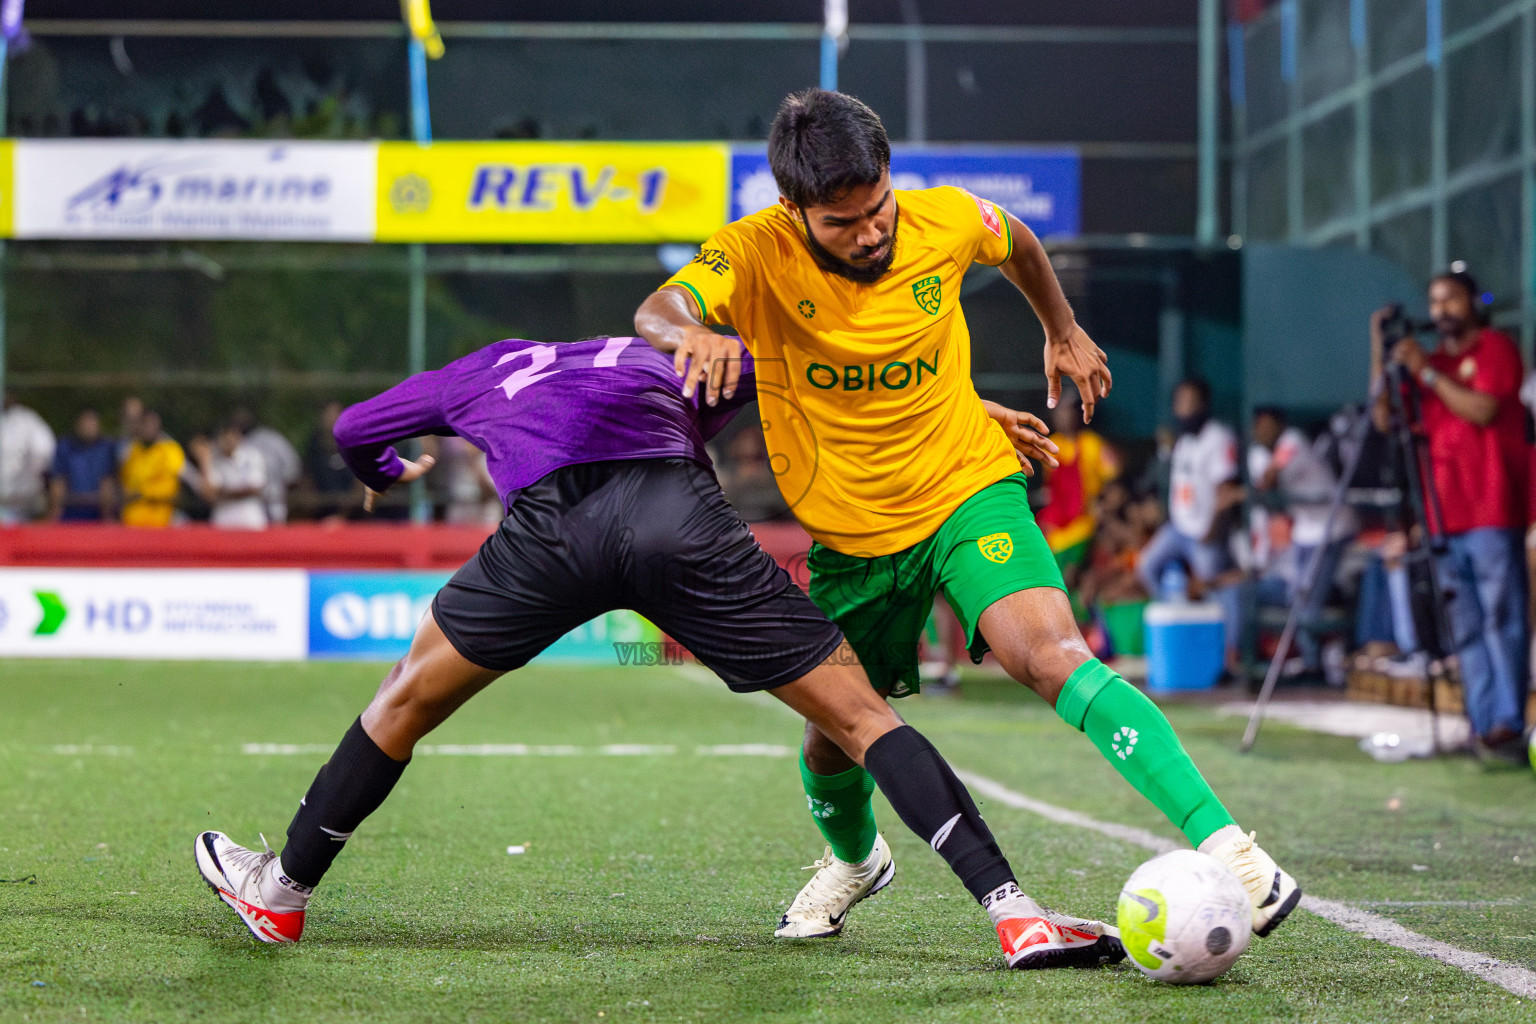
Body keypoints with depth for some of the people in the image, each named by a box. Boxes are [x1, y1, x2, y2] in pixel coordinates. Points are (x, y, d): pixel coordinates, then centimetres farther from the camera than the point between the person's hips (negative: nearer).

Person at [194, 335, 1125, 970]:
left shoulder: (485, 371, 39)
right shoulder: (660, 361, 39)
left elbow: (353, 431, 49)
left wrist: (383, 475, 74)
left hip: (550, 527, 0)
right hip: (673, 512, 0)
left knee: (409, 700, 26)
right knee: (862, 715, 4)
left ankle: (284, 893, 37)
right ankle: (1013, 910, -10)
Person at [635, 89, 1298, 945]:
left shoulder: (946, 221, -13)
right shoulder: (757, 253, -18)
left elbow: (1016, 241, 13)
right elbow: (656, 314, -36)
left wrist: (1065, 333, 24)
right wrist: (693, 332, -58)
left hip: (968, 491, -2)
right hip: (849, 534, 2)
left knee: (1053, 656, -27)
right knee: (833, 742, 12)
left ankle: (1223, 844, -35)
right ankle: (854, 857, 50)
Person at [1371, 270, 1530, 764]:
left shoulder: (1495, 348, 1)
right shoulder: (1430, 361, 19)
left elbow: (1483, 410, -13)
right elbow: (1385, 417, 12)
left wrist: (1427, 372, -11)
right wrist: (1379, 348, 4)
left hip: (1493, 511, -6)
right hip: (1446, 514, 6)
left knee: (1501, 616, -10)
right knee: (1466, 626, 2)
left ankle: (1507, 724, -15)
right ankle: (1482, 725, 2)